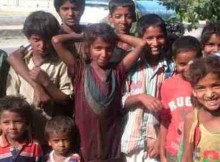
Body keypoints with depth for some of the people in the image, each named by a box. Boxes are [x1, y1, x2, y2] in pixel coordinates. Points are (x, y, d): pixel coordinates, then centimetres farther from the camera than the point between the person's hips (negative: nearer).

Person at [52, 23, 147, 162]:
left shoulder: (117, 72, 0)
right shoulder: (80, 71, -4)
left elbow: (141, 43, -4)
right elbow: (56, 41, -12)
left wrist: (116, 35, 3)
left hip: (112, 148, 1)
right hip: (85, 147, -1)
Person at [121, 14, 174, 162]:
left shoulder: (172, 69, -2)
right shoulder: (131, 65, -2)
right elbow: (121, 101, -1)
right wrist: (140, 97, -19)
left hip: (158, 138, 0)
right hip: (133, 139, 1)